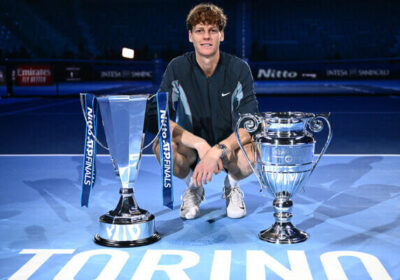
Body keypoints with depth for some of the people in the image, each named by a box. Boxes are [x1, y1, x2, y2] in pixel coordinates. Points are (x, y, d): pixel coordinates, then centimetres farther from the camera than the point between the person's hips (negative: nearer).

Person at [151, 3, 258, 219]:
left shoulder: (239, 69, -14)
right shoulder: (177, 69, -12)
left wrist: (217, 151, -36)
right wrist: (200, 144, -33)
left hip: (229, 146, -1)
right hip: (191, 147, 1)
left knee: (249, 157, -35)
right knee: (162, 146, -32)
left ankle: (232, 186, 5)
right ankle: (193, 187, 2)